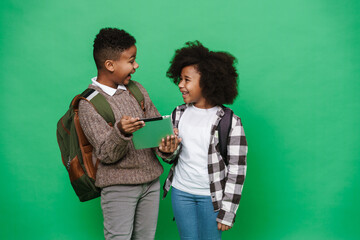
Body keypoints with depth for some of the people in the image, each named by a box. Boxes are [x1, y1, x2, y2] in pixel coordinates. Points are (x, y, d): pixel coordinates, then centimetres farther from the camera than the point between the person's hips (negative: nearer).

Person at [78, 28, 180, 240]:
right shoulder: (89, 105, -14)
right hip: (118, 185, -5)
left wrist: (165, 147, -18)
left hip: (151, 180, 6)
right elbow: (106, 154, -17)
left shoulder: (137, 89, 5)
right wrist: (121, 132, -38)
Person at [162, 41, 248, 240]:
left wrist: (227, 211, -10)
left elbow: (237, 170, -10)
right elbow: (173, 157, 10)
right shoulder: (179, 113, 3)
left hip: (211, 196, -4)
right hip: (180, 192, 4)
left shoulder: (230, 122, -12)